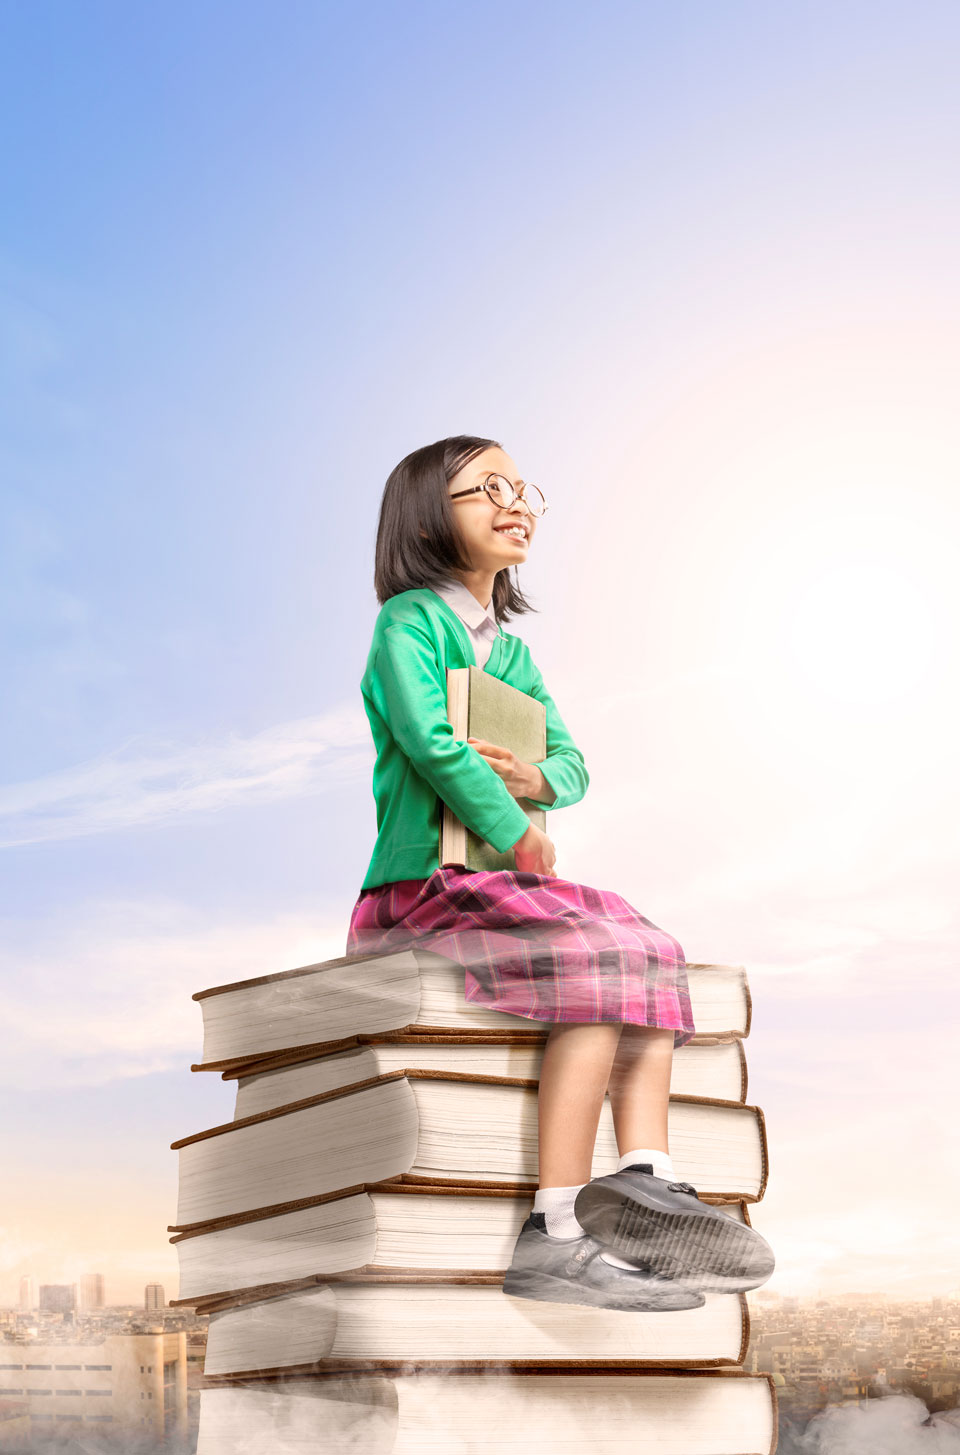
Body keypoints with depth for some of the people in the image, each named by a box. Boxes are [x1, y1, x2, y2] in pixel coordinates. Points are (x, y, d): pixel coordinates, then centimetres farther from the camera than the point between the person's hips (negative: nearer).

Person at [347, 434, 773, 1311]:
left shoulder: (510, 649, 23)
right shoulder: (411, 620, -3)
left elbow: (573, 760, 17)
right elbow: (428, 740, -19)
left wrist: (537, 780, -7)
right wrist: (515, 834, -13)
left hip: (492, 889, 9)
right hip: (418, 889, -9)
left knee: (652, 950, -7)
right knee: (596, 958, -26)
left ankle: (645, 1176, -21)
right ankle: (557, 1238, -30)